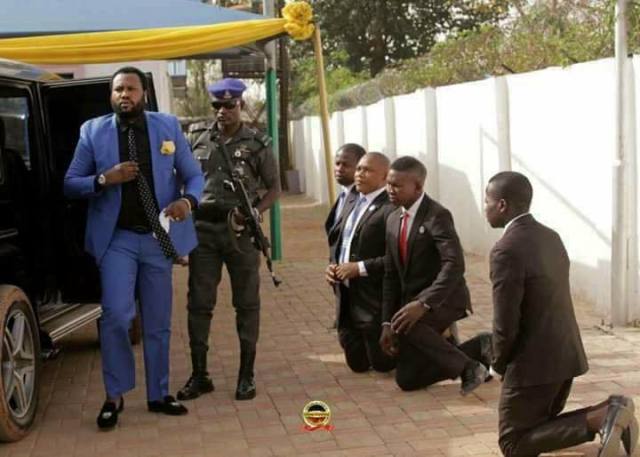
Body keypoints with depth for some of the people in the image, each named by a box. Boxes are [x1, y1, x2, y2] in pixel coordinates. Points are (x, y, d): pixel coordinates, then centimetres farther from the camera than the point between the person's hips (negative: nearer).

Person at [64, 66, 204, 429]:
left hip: (159, 237, 2)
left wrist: (187, 200, -17)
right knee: (116, 315, -14)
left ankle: (158, 394, 24)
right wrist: (104, 179, -17)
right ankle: (115, 395, 3)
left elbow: (194, 174, 5)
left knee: (158, 322, 10)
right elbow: (70, 184, 2)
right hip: (117, 238, -2)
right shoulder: (93, 131, 0)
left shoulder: (168, 126, 2)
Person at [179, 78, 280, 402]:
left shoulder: (257, 144, 0)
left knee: (247, 303, 5)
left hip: (241, 231, -1)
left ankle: (246, 375, 15)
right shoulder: (197, 138, 6)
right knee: (199, 303, 4)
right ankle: (199, 375, 14)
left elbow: (274, 188, 4)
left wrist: (255, 212, -12)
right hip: (203, 228, 2)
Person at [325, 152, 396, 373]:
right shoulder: (355, 205, 14)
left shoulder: (390, 209, -15)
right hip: (347, 299, 8)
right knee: (357, 363, 15)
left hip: (374, 301, -8)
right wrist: (333, 265, 3)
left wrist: (360, 268, -21)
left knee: (382, 363, 2)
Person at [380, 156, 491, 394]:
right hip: (412, 300, 8)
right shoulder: (393, 219, 7)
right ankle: (478, 348, 20)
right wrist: (387, 323, 1)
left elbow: (455, 265, -29)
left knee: (405, 325, -36)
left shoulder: (437, 215, -17)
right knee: (407, 379, 7)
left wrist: (423, 303, -38)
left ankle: (468, 366, -16)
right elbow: (391, 275, 8)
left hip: (443, 299, -8)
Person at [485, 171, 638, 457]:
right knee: (540, 429, 23)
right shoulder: (550, 237, 8)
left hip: (535, 362, -9)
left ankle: (600, 419, -12)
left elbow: (506, 323, -21)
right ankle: (610, 413, 4)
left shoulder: (506, 250, -20)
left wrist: (499, 365, -2)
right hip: (566, 354, 9)